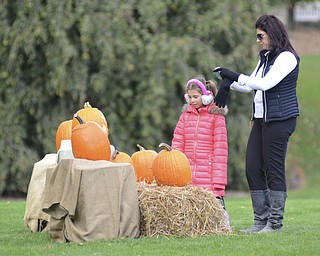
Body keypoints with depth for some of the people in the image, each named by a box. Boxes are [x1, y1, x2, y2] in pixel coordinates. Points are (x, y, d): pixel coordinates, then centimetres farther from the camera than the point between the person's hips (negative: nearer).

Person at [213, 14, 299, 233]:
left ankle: (275, 221, 1)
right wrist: (229, 84, 10)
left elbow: (266, 83, -21)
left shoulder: (287, 58, -10)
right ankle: (261, 219, 7)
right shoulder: (265, 58, 17)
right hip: (261, 119, 9)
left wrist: (235, 76, -20)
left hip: (280, 119, -9)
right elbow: (251, 85, 25)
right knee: (253, 168, 3)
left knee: (274, 169, -6)